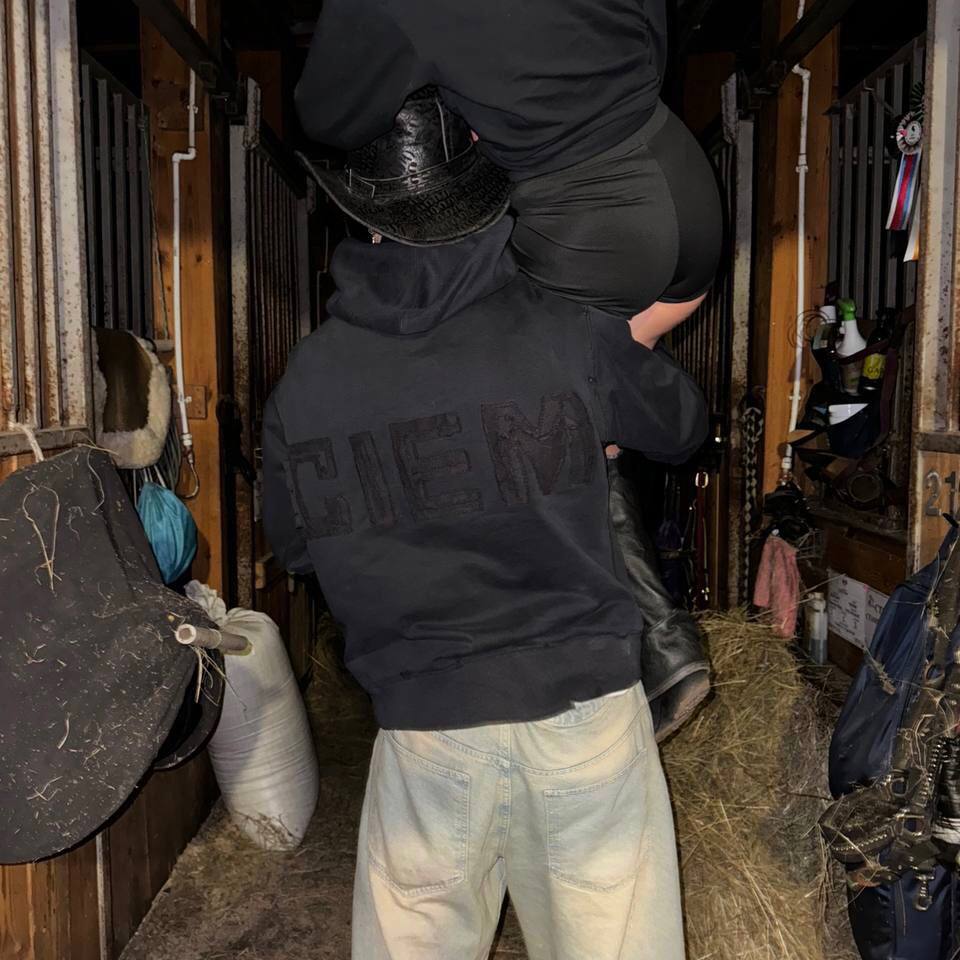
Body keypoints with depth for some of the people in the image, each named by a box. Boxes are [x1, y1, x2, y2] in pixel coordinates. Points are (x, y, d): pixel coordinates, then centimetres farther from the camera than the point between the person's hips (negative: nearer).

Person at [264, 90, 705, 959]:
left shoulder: (306, 382, -7)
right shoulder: (571, 336, -11)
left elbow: (294, 546, 8)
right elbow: (685, 429, 9)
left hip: (425, 727, 1)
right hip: (585, 703, 0)